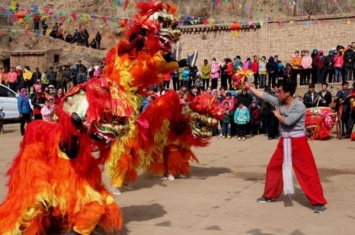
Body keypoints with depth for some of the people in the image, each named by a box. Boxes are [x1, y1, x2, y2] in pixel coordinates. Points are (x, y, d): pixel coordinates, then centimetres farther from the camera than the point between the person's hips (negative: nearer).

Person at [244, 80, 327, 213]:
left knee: (308, 172, -7)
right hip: (284, 141, 7)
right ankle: (269, 195, 30)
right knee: (273, 167, 14)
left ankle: (318, 202, -2)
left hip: (298, 142, -7)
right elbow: (264, 95, 8)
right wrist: (249, 87, 10)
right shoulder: (279, 102, 2)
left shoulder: (299, 106, -18)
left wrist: (277, 114, -9)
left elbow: (288, 121, -27)